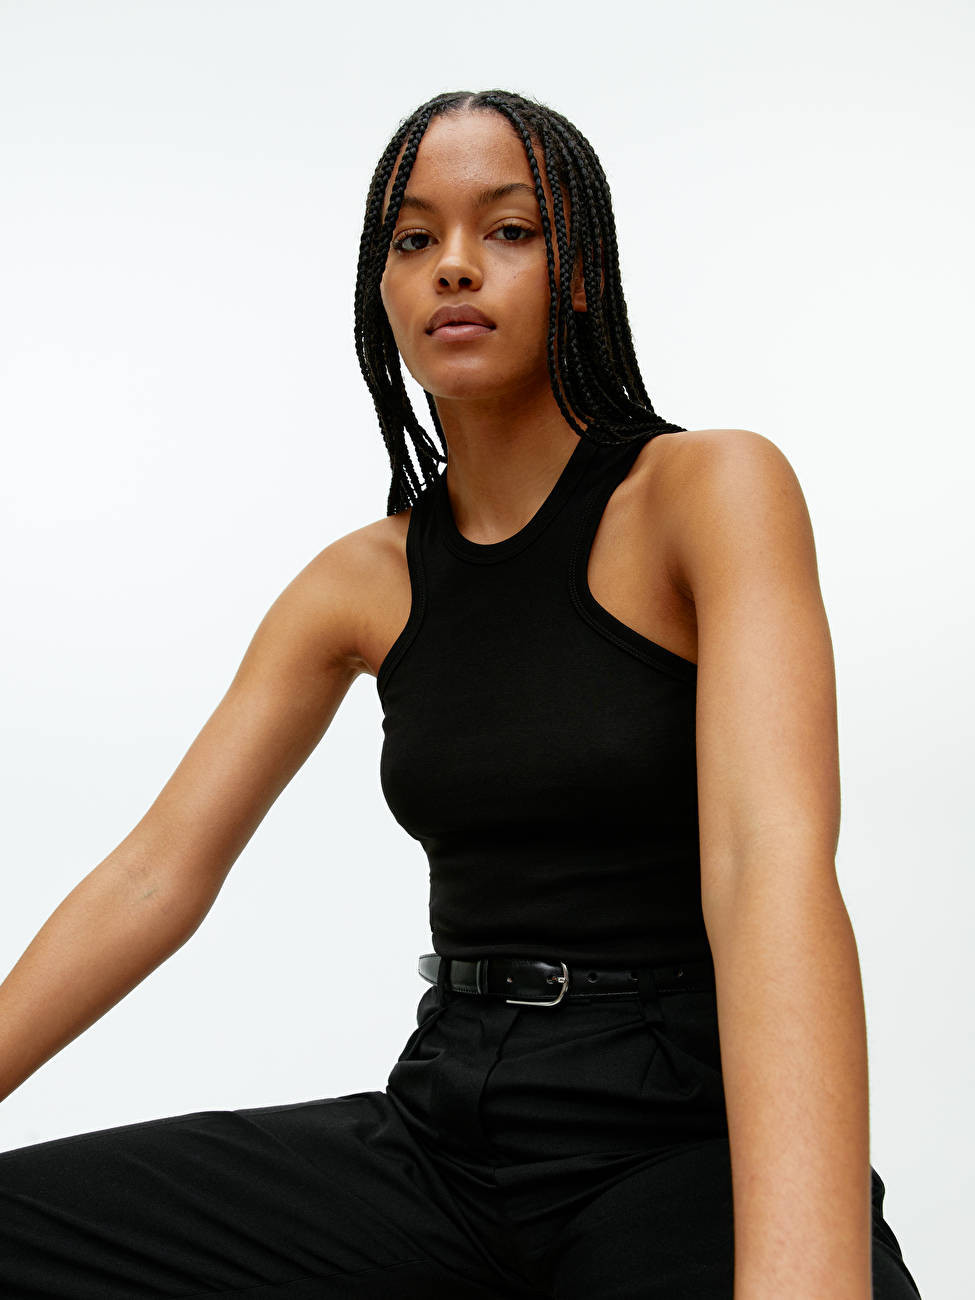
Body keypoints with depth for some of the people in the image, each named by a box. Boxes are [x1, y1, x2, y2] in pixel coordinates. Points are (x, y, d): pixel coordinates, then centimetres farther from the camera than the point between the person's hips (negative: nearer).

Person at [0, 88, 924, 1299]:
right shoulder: (359, 584, 8)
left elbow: (775, 862, -24)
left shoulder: (712, 490, -9)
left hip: (685, 1136, -5)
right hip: (442, 1129, 6)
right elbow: (154, 877, 5)